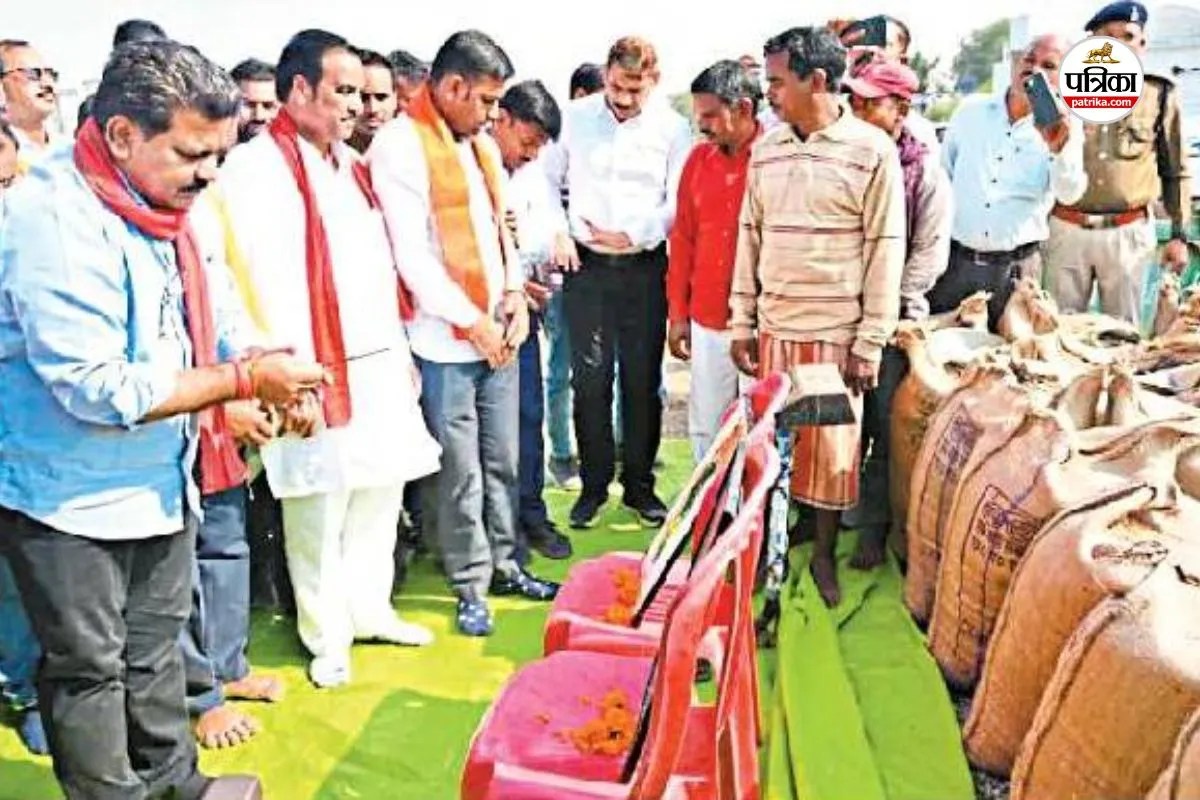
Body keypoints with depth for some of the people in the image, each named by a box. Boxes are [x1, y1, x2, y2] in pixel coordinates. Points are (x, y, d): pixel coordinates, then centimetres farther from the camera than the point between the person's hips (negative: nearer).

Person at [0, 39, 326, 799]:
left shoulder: (161, 203, 1)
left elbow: (211, 315, 11)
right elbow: (97, 390, -29)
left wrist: (265, 370, -9)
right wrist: (243, 380, -26)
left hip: (159, 477, 8)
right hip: (70, 495, -8)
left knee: (156, 646, 21)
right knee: (91, 667, 8)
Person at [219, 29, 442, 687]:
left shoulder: (351, 164, 17)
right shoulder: (256, 167, -9)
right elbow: (261, 276, -16)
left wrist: (401, 349, 18)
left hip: (379, 366, 8)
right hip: (317, 371, -8)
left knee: (380, 491, 15)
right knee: (320, 507, 2)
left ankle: (370, 609, 32)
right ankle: (327, 637, 19)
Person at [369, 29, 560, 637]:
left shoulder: (479, 144, 15)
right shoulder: (399, 146, -10)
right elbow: (411, 252, -15)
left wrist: (515, 296, 4)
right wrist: (472, 323, -12)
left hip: (498, 333, 7)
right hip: (445, 339, -7)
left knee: (502, 461, 14)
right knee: (460, 473, 3)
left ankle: (503, 564, 28)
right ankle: (470, 586, 16)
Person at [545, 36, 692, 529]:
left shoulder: (672, 128, 0)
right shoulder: (574, 118, 3)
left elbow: (679, 202, -3)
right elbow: (548, 180, 11)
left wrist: (631, 235, -9)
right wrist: (557, 232, -3)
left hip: (644, 267, 0)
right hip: (585, 266, 1)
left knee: (643, 381, 6)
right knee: (590, 379, 2)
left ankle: (640, 484, 19)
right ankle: (593, 485, 16)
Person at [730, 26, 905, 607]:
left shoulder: (872, 150, -7)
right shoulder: (765, 149, 7)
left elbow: (885, 250, -7)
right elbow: (749, 237, 10)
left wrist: (871, 342, -10)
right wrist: (742, 324, 7)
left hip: (837, 333, -4)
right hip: (773, 329, 4)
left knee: (831, 449, 6)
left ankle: (824, 556, 24)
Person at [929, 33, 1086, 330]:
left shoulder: (1064, 128, -2)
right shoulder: (970, 110, 4)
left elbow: (1070, 194, -16)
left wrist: (1059, 148, -34)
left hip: (1017, 268, -1)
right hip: (955, 260, 2)